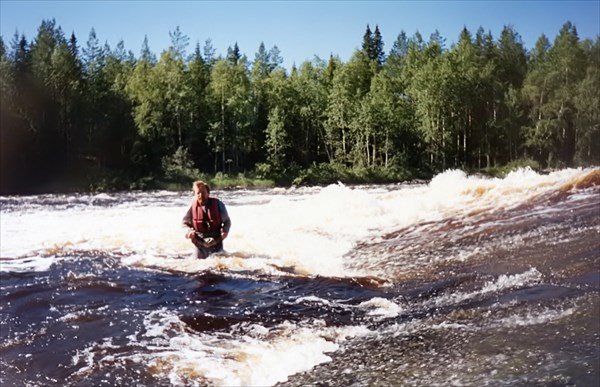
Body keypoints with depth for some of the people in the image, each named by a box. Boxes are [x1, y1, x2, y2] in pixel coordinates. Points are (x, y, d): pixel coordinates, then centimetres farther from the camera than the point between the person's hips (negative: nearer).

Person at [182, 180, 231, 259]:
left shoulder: (217, 204, -9)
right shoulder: (192, 207, -8)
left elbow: (227, 221, 3)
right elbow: (185, 223, 6)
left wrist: (225, 231, -17)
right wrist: (189, 231, -15)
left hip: (216, 243, 0)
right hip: (199, 243, 0)